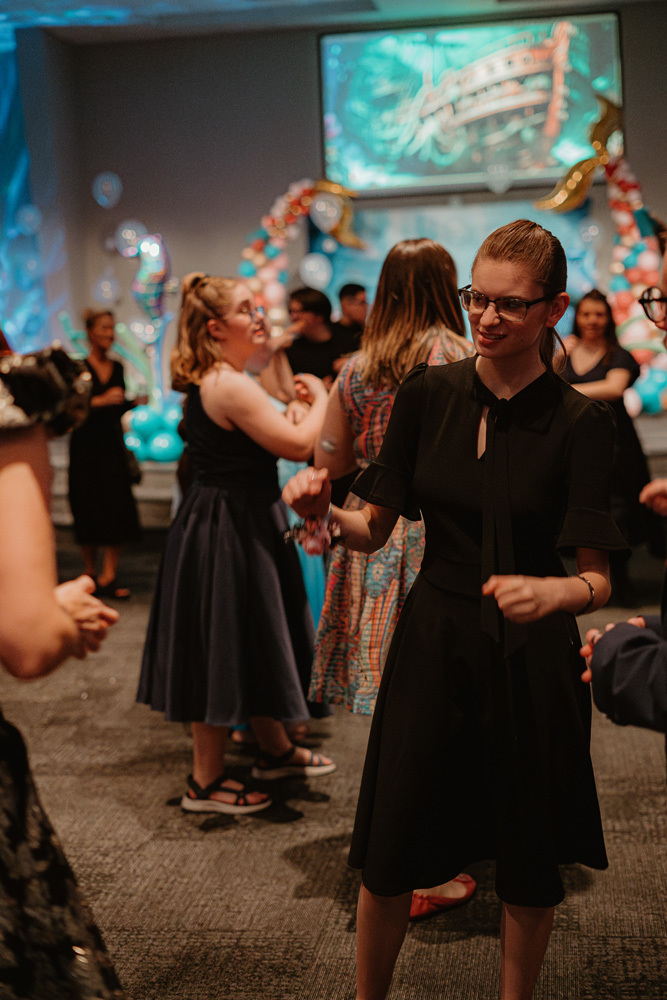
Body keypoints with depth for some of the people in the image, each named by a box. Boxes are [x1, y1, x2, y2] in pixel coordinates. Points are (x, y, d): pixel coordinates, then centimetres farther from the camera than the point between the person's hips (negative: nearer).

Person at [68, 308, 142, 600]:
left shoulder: (117, 368, 10)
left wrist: (133, 403, -2)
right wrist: (99, 401, -22)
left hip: (112, 445, 4)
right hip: (85, 447, -4)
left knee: (118, 508, -5)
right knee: (89, 508, 1)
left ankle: (108, 576, -3)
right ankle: (89, 570, 17)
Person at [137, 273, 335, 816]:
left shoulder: (208, 382, 10)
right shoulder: (232, 386, -22)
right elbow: (298, 444, -23)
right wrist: (321, 398, -7)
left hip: (230, 523, 10)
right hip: (226, 532, -10)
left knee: (249, 643, 21)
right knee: (223, 648, 1)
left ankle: (275, 748, 37)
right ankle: (207, 781, 14)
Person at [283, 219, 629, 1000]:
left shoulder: (578, 422, -10)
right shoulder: (428, 393, -2)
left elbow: (597, 577, -13)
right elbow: (374, 528, 2)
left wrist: (554, 592, -35)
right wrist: (324, 515, -20)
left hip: (530, 662, -2)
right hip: (431, 643, 2)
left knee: (528, 863, 12)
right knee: (388, 855, 8)